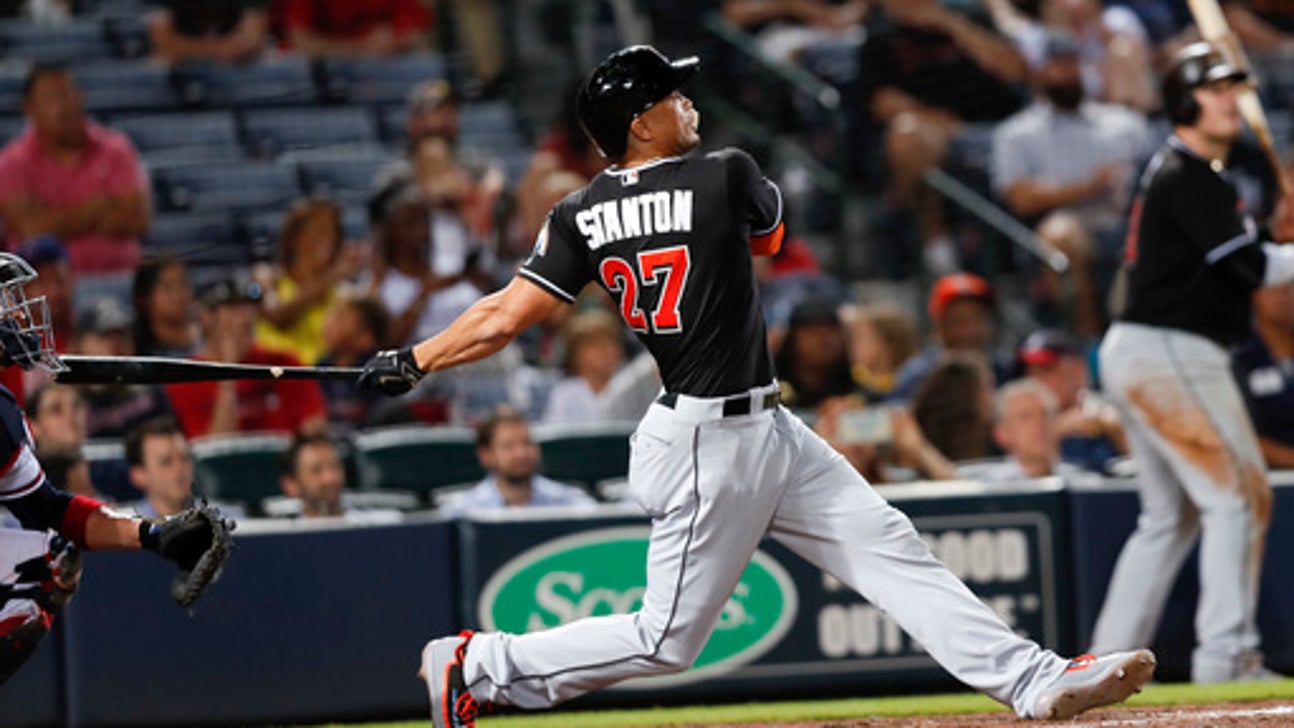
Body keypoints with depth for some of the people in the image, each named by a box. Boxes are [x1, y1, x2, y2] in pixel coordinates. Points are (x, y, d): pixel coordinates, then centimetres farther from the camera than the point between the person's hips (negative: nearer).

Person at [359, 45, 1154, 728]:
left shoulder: (582, 219, 0)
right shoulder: (726, 177, -16)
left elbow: (502, 319, -6)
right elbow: (769, 231, 8)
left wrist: (410, 364, 7)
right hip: (714, 445, -8)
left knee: (890, 548, 5)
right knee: (667, 638, -1)